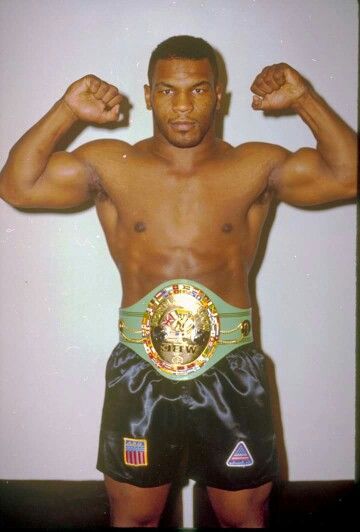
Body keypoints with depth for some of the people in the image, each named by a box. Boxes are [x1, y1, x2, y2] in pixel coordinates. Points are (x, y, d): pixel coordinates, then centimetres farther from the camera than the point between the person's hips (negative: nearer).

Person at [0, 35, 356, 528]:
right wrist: (66, 111, -13)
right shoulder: (111, 166, 0)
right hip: (138, 376, 1)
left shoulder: (257, 167, -2)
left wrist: (304, 99, -15)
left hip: (232, 376, 0)